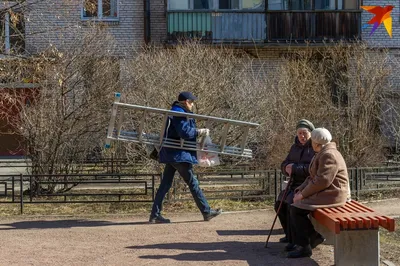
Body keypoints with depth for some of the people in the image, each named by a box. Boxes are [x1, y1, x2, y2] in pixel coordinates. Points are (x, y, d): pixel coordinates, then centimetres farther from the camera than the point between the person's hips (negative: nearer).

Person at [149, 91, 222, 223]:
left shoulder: (175, 112, 18)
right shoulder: (179, 114, -14)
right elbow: (185, 132, -22)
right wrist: (201, 132, -11)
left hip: (171, 154, 10)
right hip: (179, 154, -10)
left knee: (165, 184, 8)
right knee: (193, 183, -2)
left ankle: (155, 215, 6)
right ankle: (207, 212, 6)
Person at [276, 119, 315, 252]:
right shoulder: (295, 147, 11)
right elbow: (284, 165, 12)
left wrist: (295, 168, -24)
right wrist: (287, 168, -12)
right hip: (296, 184, 9)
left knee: (292, 204, -27)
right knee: (280, 205, 3)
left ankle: (294, 241, -18)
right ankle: (289, 235, 20)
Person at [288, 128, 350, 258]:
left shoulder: (329, 156, -19)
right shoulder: (322, 154, 14)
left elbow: (321, 181, -25)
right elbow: (314, 177, 15)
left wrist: (303, 194, -17)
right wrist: (300, 191, 1)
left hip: (331, 194, -11)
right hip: (323, 192, 11)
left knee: (296, 210, -18)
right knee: (294, 205, 8)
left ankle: (305, 247, -9)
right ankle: (314, 236, 13)